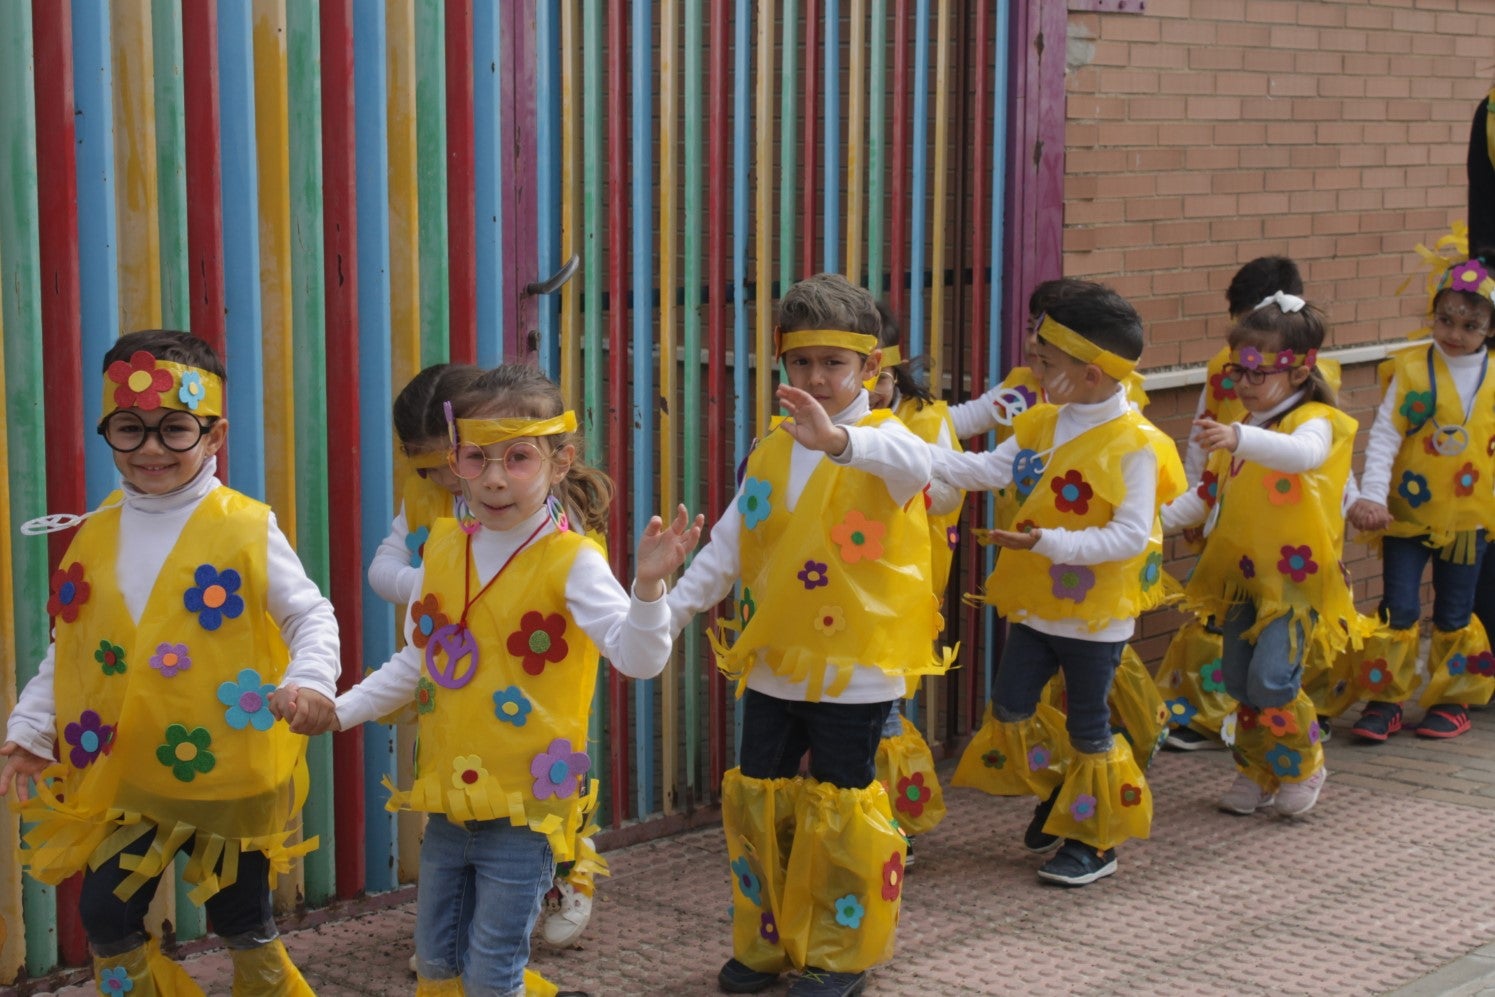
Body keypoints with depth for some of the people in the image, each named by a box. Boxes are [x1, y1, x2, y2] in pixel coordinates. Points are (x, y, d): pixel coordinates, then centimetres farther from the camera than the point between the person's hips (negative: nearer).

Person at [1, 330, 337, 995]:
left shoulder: (245, 529, -11)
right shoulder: (98, 534, 2)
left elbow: (311, 616, -7)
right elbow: (68, 646, 11)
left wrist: (309, 680, -26)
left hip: (229, 781, -4)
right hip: (122, 782, 4)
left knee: (243, 925, 12)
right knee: (104, 917, 9)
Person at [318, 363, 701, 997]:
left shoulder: (571, 563, -14)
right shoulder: (443, 550, 3)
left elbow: (638, 658, -24)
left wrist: (648, 586, -40)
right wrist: (342, 709, 10)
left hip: (525, 802, -6)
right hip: (448, 798, 6)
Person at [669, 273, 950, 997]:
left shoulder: (880, 441, -9)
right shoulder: (770, 452, 8)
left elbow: (913, 463, -36)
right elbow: (727, 547, 12)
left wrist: (838, 438, -55)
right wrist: (669, 612, 2)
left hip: (854, 668, -6)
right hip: (772, 665, 6)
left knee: (839, 809, 2)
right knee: (756, 799, 11)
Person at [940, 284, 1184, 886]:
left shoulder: (1133, 445, -21)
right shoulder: (1043, 424, 1)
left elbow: (1131, 535, -26)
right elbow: (988, 469, -1)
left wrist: (1052, 542, -34)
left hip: (1096, 612, -7)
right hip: (1038, 603, 7)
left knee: (1087, 724, 6)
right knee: (1010, 707, 12)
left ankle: (1095, 841, 23)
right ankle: (1058, 795, 37)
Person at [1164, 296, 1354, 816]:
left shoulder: (1315, 421, -13)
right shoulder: (1239, 427, 10)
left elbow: (1304, 454, -38)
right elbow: (1211, 495, 17)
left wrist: (1240, 439, -55)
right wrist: (1160, 518, 1)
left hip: (1296, 575, -7)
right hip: (1241, 573, 7)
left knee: (1271, 678, -15)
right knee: (1238, 680, 9)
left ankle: (1303, 767, 10)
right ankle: (1256, 772, 27)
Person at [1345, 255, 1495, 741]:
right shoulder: (1412, 370, -10)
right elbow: (1384, 435, -13)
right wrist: (1371, 495, -21)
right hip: (1407, 513, -2)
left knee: (1454, 615, 11)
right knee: (1398, 609, -1)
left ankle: (1452, 700, 24)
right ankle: (1383, 700, 10)